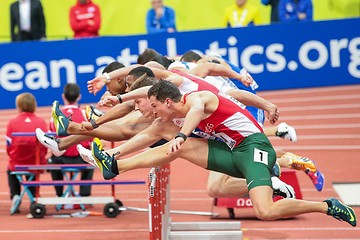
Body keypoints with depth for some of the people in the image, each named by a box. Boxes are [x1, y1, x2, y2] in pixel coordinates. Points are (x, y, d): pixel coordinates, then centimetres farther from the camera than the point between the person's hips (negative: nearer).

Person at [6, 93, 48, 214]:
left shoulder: (12, 122, -8)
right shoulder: (41, 122, -5)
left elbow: (9, 147, -2)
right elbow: (45, 147, 1)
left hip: (17, 164, -1)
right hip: (37, 164, 1)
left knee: (10, 170, 33)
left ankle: (15, 195, 15)